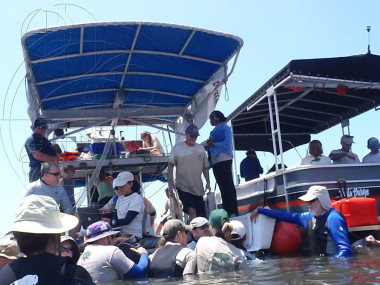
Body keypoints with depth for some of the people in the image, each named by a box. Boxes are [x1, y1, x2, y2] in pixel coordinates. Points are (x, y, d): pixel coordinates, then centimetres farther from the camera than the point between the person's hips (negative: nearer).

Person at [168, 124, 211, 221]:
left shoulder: (201, 148, 9)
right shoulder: (178, 147, -3)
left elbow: (205, 167, 15)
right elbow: (170, 165, -4)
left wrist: (208, 183, 6)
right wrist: (171, 183, -12)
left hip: (198, 188, 5)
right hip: (183, 187, -5)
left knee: (201, 215, 6)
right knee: (192, 211, -20)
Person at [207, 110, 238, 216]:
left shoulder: (225, 128, -3)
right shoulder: (215, 130, 22)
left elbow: (227, 143, -14)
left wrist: (213, 144, -12)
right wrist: (209, 145, 2)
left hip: (224, 160, -9)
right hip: (215, 161, 9)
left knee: (228, 186, -10)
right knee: (222, 187, 9)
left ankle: (233, 212, -10)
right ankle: (226, 211, 12)